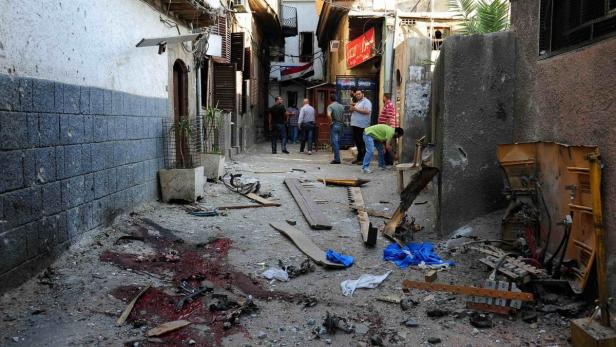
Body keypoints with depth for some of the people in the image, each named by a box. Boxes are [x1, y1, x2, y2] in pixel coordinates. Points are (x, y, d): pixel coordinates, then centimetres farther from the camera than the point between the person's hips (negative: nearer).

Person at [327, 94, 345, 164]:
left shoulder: (330, 106, -9)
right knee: (338, 142, 14)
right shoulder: (341, 106, 11)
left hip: (334, 125, -6)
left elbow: (328, 115, -27)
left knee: (334, 142, -5)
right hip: (341, 125, 6)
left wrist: (331, 122, -14)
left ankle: (337, 159, -8)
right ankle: (337, 157, 17)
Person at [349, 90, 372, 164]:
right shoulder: (357, 102, 23)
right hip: (355, 125, 9)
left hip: (362, 126, -9)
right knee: (357, 142, 12)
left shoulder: (366, 102, -5)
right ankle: (359, 158, 21)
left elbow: (367, 111, -20)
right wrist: (352, 109, 5)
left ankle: (364, 159, -4)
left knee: (362, 142, -8)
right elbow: (354, 111, 29)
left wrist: (356, 109, -18)